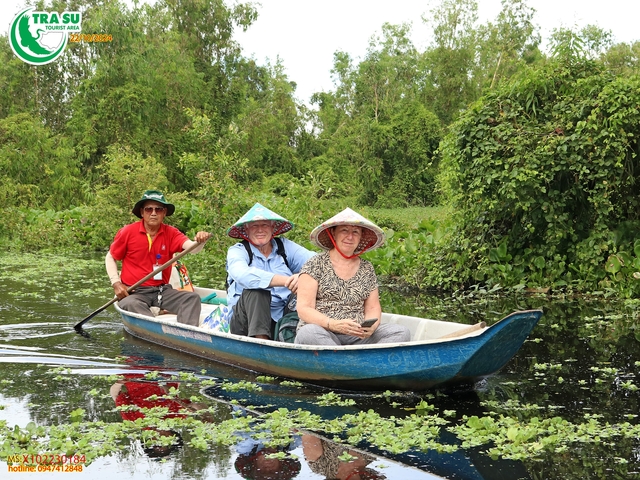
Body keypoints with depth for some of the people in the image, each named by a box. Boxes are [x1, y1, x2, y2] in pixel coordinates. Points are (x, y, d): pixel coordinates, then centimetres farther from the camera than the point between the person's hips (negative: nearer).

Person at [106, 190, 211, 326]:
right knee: (130, 304, -35)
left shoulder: (171, 233, 2)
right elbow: (110, 257, 8)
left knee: (192, 297, -19)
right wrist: (116, 283, -6)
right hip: (133, 292, -3)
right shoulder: (128, 232, -2)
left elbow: (191, 248, -15)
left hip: (162, 290, 3)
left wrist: (199, 242, -40)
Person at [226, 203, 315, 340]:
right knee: (256, 289, -31)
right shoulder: (237, 251, 2)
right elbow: (242, 274, -23)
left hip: (282, 319, 2)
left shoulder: (285, 247, 10)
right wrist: (285, 281, -33)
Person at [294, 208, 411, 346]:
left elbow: (373, 307, 16)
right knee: (308, 333, -37)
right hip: (323, 332, -3)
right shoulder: (316, 265, 3)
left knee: (402, 332, -18)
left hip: (357, 337, 4)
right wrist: (333, 324, -22)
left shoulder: (367, 268, 15)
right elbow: (303, 309, -4)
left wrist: (371, 326, -9)